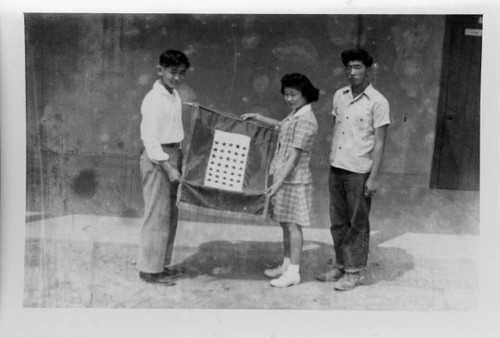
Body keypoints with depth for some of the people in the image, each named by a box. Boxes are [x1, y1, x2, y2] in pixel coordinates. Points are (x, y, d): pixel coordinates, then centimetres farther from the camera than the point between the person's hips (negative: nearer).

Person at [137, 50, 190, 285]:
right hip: (157, 159, -9)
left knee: (170, 214, 14)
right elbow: (149, 138, -21)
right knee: (158, 214, -3)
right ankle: (149, 270, 8)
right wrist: (168, 167, -26)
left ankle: (161, 265, 25)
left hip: (173, 155, 9)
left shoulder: (175, 96, 11)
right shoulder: (154, 99, -16)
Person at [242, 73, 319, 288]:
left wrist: (278, 182, -25)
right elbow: (281, 126, 34)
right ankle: (286, 265, 27)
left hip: (294, 180, -9)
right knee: (285, 224, 15)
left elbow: (294, 156, -22)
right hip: (284, 176, 9)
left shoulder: (305, 120, -18)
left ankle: (293, 272, 6)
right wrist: (256, 117, 30)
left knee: (292, 225, -2)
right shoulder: (295, 114, 10)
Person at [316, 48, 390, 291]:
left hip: (359, 171, -6)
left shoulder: (377, 102, -9)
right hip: (336, 168, 6)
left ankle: (354, 273, 14)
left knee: (357, 224, 4)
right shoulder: (339, 96, 9)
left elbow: (379, 142, -11)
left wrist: (374, 177, -14)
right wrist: (331, 162, 15)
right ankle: (340, 266, 26)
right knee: (338, 222, 13)